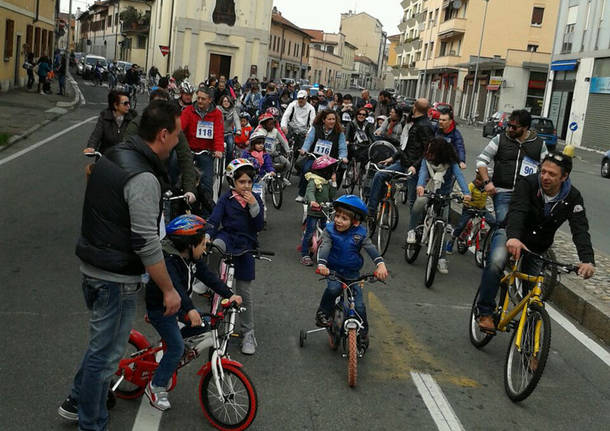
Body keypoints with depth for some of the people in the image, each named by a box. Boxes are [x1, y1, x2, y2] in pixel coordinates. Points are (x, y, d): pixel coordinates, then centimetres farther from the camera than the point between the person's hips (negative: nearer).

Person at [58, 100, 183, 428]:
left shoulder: (111, 158, 6)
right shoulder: (143, 178, -24)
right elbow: (146, 244, -25)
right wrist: (168, 289, -16)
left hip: (91, 269, 10)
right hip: (117, 279, -9)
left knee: (101, 342, 26)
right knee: (106, 353, 6)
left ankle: (76, 401, 41)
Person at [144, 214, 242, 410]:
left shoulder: (192, 258, -3)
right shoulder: (168, 261, -30)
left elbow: (208, 276, -5)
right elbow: (173, 286, -45)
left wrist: (229, 294, -16)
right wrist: (190, 309, -58)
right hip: (160, 308, -8)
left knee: (204, 324, 3)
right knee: (178, 347, -13)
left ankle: (169, 345, 21)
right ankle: (156, 387, 2)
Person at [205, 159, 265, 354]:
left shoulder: (255, 199, 5)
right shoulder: (226, 199, 0)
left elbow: (259, 226, -3)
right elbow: (214, 220, -11)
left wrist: (253, 205, -16)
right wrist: (206, 236, -29)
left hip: (245, 245, 1)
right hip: (227, 237, -1)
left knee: (245, 291, 3)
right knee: (215, 246, -41)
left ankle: (248, 333, 13)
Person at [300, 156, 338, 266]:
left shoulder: (327, 182, 11)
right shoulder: (313, 181, -12)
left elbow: (332, 196, 5)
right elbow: (310, 192, -29)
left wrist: (334, 182, -3)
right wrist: (312, 201, -50)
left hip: (325, 212, 7)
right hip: (313, 211, -7)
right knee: (309, 233, -3)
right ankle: (305, 255, 4)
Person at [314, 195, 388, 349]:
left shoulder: (360, 233, -8)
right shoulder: (330, 230, -10)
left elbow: (371, 248, -17)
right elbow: (324, 248, -23)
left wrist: (380, 264, -35)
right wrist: (321, 264, -43)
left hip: (352, 273, 1)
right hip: (334, 270, -1)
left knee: (359, 304, -2)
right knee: (333, 288, -33)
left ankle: (363, 333, 19)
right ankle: (323, 313, -10)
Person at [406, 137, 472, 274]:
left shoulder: (451, 164, -12)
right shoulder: (426, 160, -8)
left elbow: (459, 176, -25)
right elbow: (423, 172, -24)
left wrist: (466, 193, -43)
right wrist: (420, 185, -46)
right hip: (427, 192, 0)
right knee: (420, 202, -35)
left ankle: (442, 259, 3)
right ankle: (412, 231, -17)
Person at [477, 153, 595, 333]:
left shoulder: (572, 198, -15)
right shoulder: (527, 183, -22)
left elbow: (580, 230, -24)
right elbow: (516, 211, -38)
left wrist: (588, 260, -42)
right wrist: (513, 237, -60)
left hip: (537, 248, 3)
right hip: (513, 237, -3)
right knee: (496, 262, -31)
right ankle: (485, 312, -19)